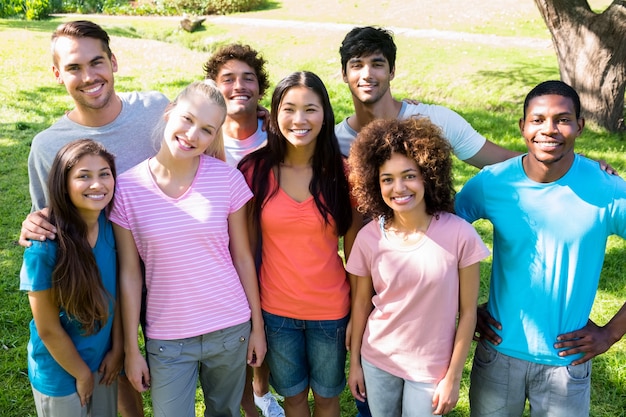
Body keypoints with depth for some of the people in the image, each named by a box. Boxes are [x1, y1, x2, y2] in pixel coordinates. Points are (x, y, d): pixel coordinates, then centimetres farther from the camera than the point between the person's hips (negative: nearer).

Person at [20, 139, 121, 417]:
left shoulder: (111, 226, -12)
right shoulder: (45, 247, -27)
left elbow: (115, 292, -2)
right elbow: (47, 329, -19)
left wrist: (117, 349, 0)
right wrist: (82, 374, -9)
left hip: (103, 362, 5)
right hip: (60, 373, -4)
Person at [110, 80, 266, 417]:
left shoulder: (227, 179, -9)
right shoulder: (127, 188, -9)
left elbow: (243, 258, -1)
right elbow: (129, 274, -4)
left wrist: (257, 325, 3)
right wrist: (131, 349, 0)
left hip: (230, 329, 1)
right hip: (166, 339, -1)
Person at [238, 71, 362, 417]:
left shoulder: (342, 172, -10)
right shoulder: (255, 170, -9)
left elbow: (354, 249, -4)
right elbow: (246, 245, -2)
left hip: (330, 310, 0)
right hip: (275, 309, 1)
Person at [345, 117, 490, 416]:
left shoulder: (459, 234, -18)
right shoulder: (368, 237, -11)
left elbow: (467, 311, -9)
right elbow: (362, 302, 2)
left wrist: (453, 377, -6)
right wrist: (355, 361, 8)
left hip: (431, 368, -2)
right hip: (376, 361, 2)